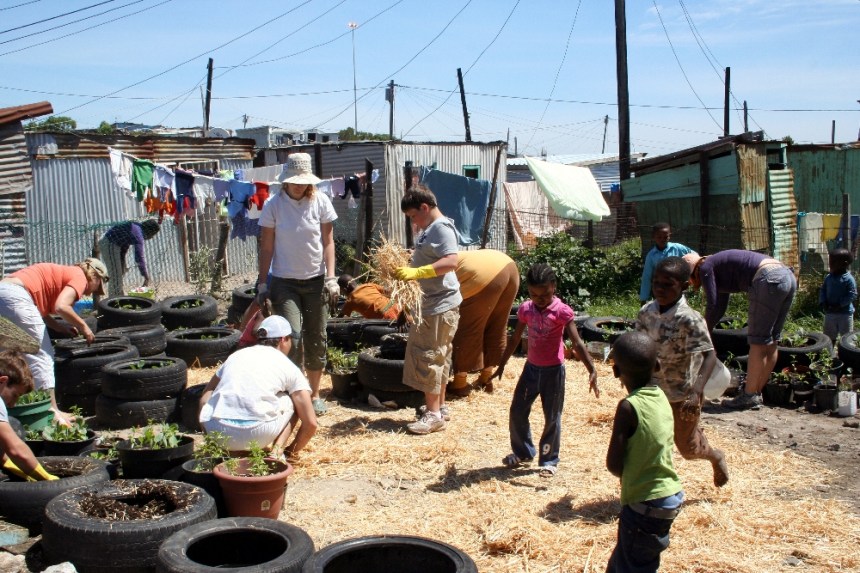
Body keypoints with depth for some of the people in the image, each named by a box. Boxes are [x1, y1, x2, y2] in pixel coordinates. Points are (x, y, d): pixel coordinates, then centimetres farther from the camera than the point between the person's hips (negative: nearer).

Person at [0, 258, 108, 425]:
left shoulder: (64, 273, 28)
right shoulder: (79, 276, 2)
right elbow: (61, 306, -15)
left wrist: (59, 326, 11)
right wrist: (83, 326, -1)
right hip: (15, 295, -10)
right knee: (42, 355, -5)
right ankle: (52, 411, -6)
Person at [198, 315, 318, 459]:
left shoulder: (236, 355, 23)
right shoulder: (288, 367, 13)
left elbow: (206, 394, 26)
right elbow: (311, 423, 10)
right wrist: (292, 451, 27)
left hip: (215, 433, 3)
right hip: (254, 435, -3)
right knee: (293, 400, 22)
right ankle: (276, 452, 9)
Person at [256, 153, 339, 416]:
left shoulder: (320, 202, -3)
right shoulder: (273, 205, -4)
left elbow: (328, 243, 1)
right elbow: (266, 247, 0)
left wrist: (331, 278, -7)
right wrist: (262, 284, -2)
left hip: (316, 281, 2)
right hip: (284, 283, -1)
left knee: (316, 339, 8)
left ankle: (314, 394, 22)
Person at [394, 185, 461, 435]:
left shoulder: (442, 228, -15)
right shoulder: (427, 229, 15)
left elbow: (450, 262, -27)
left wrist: (416, 272, -30)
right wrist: (408, 266, 8)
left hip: (441, 304, -10)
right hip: (430, 303, 10)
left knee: (429, 356, -7)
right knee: (437, 357, 16)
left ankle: (433, 414, -2)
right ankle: (439, 406, 25)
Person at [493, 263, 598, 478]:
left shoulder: (562, 311, -17)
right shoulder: (526, 309, -3)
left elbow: (577, 343, -18)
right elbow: (515, 339, 10)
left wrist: (592, 371, -25)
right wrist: (501, 365, 15)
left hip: (553, 370, -5)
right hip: (531, 367, 5)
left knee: (552, 417, 5)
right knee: (517, 411, 9)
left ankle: (549, 460, 20)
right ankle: (523, 452, 29)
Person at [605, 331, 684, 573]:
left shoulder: (629, 407, -20)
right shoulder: (660, 398, 1)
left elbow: (614, 464, -17)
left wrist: (629, 475, 2)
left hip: (645, 505, -8)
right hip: (669, 496, 8)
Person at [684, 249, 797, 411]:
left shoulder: (705, 268, 3)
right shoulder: (719, 269, 28)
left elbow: (712, 306, 0)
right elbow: (720, 307, 34)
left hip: (769, 279, -9)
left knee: (758, 341, -3)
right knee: (771, 343, 12)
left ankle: (749, 397, 2)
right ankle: (756, 394, 19)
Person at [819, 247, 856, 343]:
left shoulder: (849, 279, -15)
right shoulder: (828, 277, 4)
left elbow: (852, 295, -19)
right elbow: (822, 291, 8)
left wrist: (839, 305, -23)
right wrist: (823, 302, -9)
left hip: (845, 313, -6)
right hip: (829, 313, 6)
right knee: (829, 337, 17)